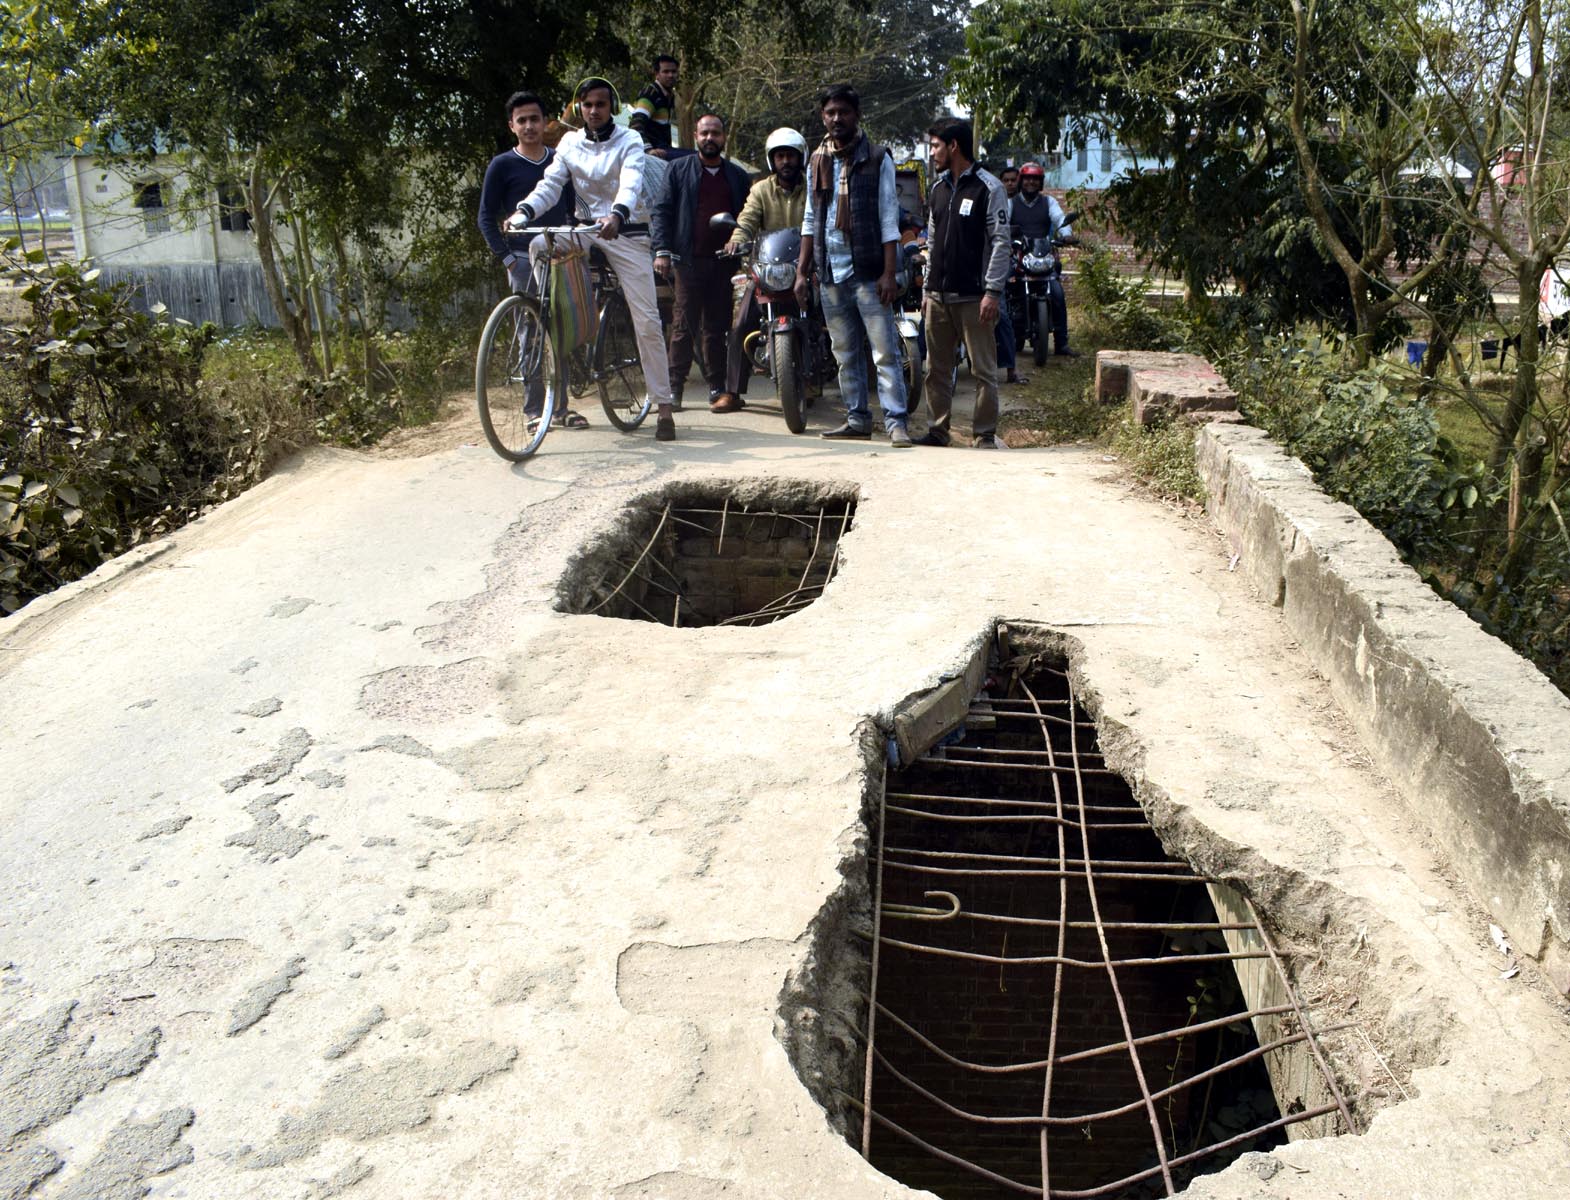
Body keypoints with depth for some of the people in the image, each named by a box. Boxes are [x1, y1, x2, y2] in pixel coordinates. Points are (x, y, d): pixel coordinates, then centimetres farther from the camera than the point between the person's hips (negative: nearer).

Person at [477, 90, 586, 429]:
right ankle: (534, 408, 1)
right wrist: (506, 257, -7)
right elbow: (487, 217, 3)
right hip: (524, 258, -3)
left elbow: (574, 208, 17)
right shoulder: (502, 165, 3)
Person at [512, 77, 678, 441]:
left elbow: (631, 184, -23)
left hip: (627, 233, -4)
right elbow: (550, 184, -4)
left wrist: (616, 215, -44)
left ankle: (663, 407, -3)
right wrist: (524, 211, -24)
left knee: (647, 320, -8)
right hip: (586, 230, 4)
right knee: (540, 244, -23)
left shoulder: (629, 141, -5)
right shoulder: (570, 143, 6)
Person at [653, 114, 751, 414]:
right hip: (689, 260, -2)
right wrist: (662, 250, -6)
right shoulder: (679, 171, 10)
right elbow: (662, 210, 6)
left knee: (717, 327, 4)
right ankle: (673, 388, 1)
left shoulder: (738, 176, 16)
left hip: (725, 262, 2)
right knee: (683, 327, -3)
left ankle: (718, 388, 8)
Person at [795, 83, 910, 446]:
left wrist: (889, 273, -12)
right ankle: (858, 419, 18)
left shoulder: (877, 159, -1)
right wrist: (802, 272, 11)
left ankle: (896, 422, -8)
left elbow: (888, 219, -4)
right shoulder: (818, 161, 14)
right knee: (845, 354, 10)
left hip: (868, 272, -5)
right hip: (831, 273, 5)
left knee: (885, 351, -8)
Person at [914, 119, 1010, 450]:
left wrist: (993, 291, -15)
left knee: (983, 370, -3)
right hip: (939, 296, 7)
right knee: (936, 369, 9)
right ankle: (938, 430, 17)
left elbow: (1001, 241, -8)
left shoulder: (988, 187, -5)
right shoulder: (938, 188, 17)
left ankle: (985, 435, 2)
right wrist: (928, 288, 17)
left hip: (973, 298, -7)